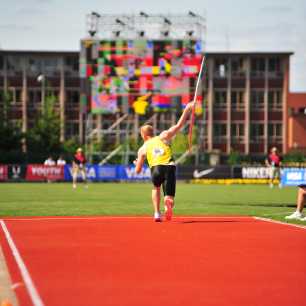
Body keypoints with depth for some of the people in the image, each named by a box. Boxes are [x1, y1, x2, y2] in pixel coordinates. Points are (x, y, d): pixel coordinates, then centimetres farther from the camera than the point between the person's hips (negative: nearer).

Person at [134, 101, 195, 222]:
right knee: (169, 199, 5)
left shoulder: (142, 149, 22)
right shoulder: (163, 137, 22)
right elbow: (179, 125, 13)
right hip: (170, 167, 0)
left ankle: (157, 213, 18)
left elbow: (138, 170, 24)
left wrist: (136, 163, 47)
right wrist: (187, 110, 18)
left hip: (156, 168, 0)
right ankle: (168, 203, -36)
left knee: (156, 188, 36)